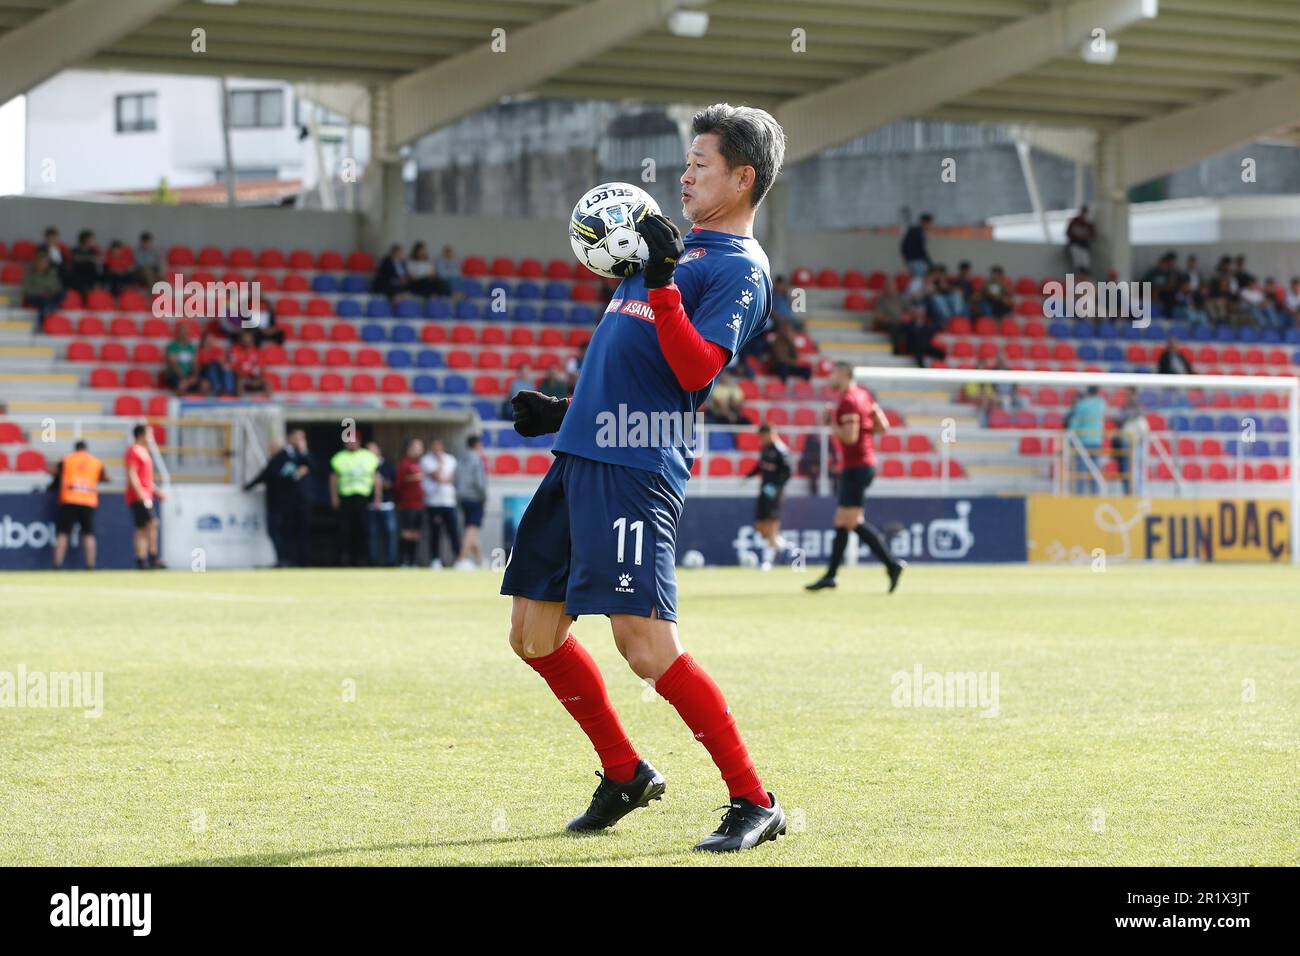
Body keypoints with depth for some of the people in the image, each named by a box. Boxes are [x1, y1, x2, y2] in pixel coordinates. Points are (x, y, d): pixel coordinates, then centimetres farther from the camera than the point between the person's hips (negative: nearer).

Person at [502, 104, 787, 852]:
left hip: (638, 467, -9)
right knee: (534, 635, 10)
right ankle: (626, 775, 25)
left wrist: (661, 280, -26)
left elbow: (696, 370, -20)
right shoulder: (682, 247, 23)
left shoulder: (739, 270, -6)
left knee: (645, 644, -16)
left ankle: (754, 803, -7)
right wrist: (565, 412, 23)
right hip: (582, 454, 9)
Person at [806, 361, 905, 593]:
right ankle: (830, 575, 10)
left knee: (853, 521, -11)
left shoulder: (848, 401, -15)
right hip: (866, 463, 10)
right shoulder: (863, 394, 13)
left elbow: (850, 437, -22)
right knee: (841, 522, 10)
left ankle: (891, 563, -12)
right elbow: (883, 427, 14)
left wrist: (833, 424, -8)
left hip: (857, 467, -10)